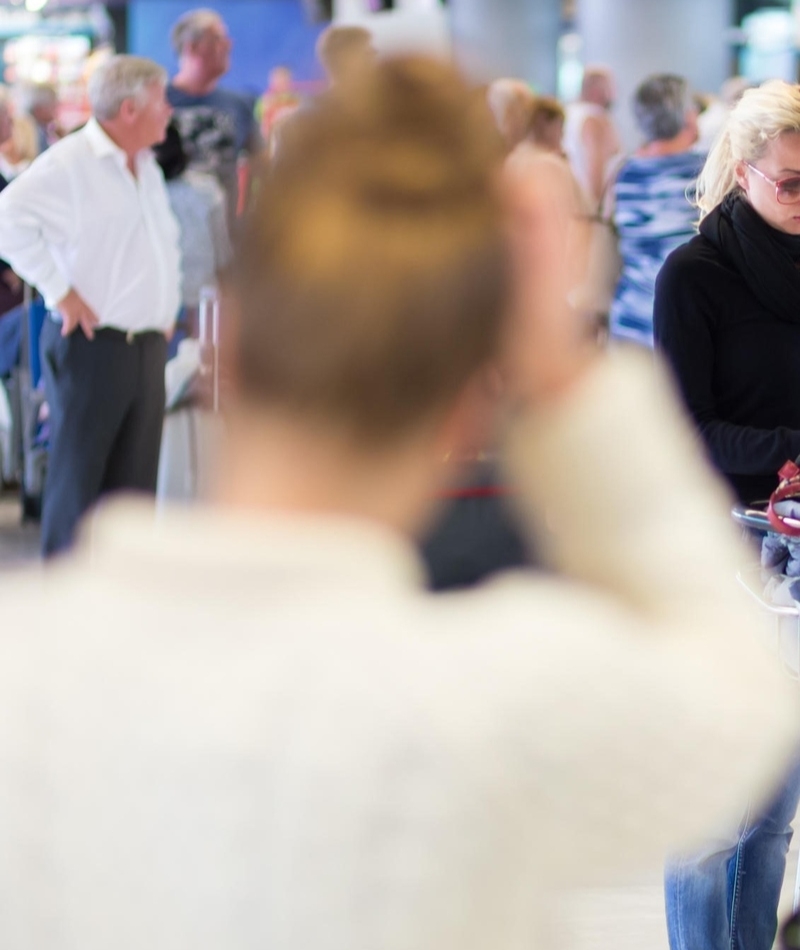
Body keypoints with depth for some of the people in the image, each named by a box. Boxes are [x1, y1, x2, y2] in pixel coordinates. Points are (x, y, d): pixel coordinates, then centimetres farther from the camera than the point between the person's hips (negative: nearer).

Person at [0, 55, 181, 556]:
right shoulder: (69, 163, -11)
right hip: (92, 343, -8)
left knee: (135, 483, 9)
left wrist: (168, 306, 17)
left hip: (148, 346, 8)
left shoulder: (147, 168, 16)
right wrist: (60, 291, -20)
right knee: (78, 479, -2)